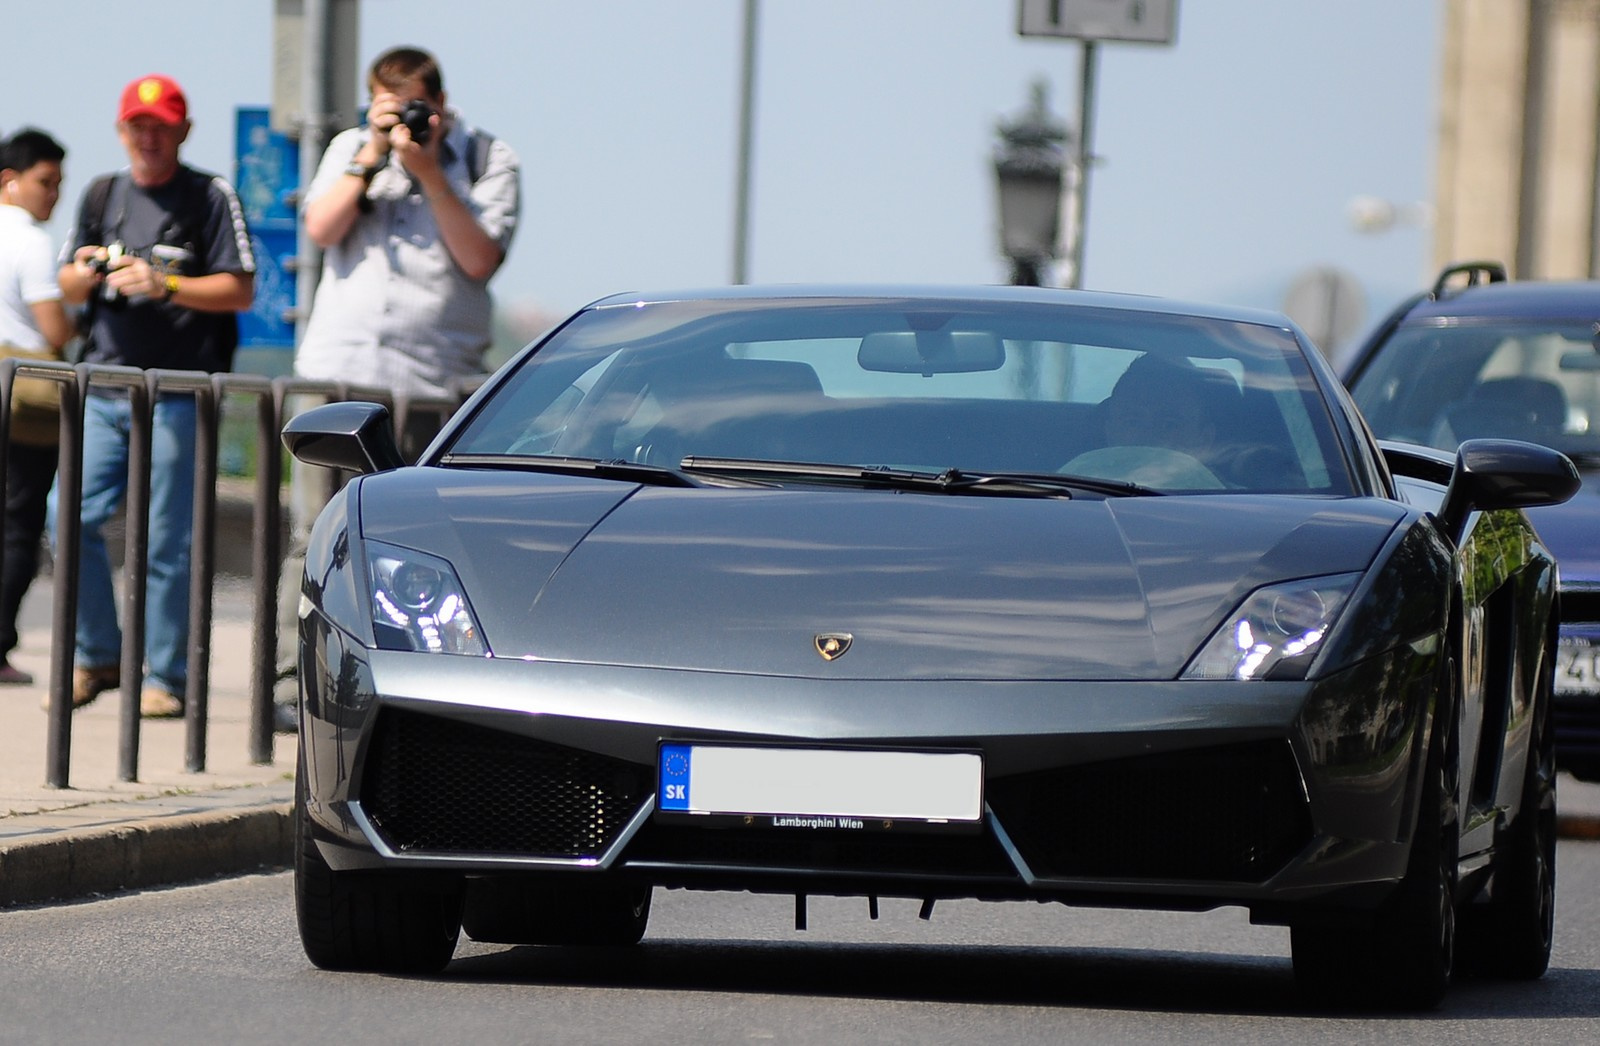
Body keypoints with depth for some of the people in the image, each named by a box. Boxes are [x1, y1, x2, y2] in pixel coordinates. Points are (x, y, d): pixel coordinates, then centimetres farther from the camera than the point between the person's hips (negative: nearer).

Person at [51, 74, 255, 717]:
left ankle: (164, 676, 2)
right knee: (72, 518, -4)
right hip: (103, 385, 5)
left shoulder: (211, 198, 1)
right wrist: (88, 272, -4)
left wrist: (164, 285, -16)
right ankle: (97, 658, 10)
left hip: (176, 393, -4)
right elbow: (69, 291, 19)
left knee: (166, 538, -5)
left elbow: (240, 291, -5)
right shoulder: (102, 196, 16)